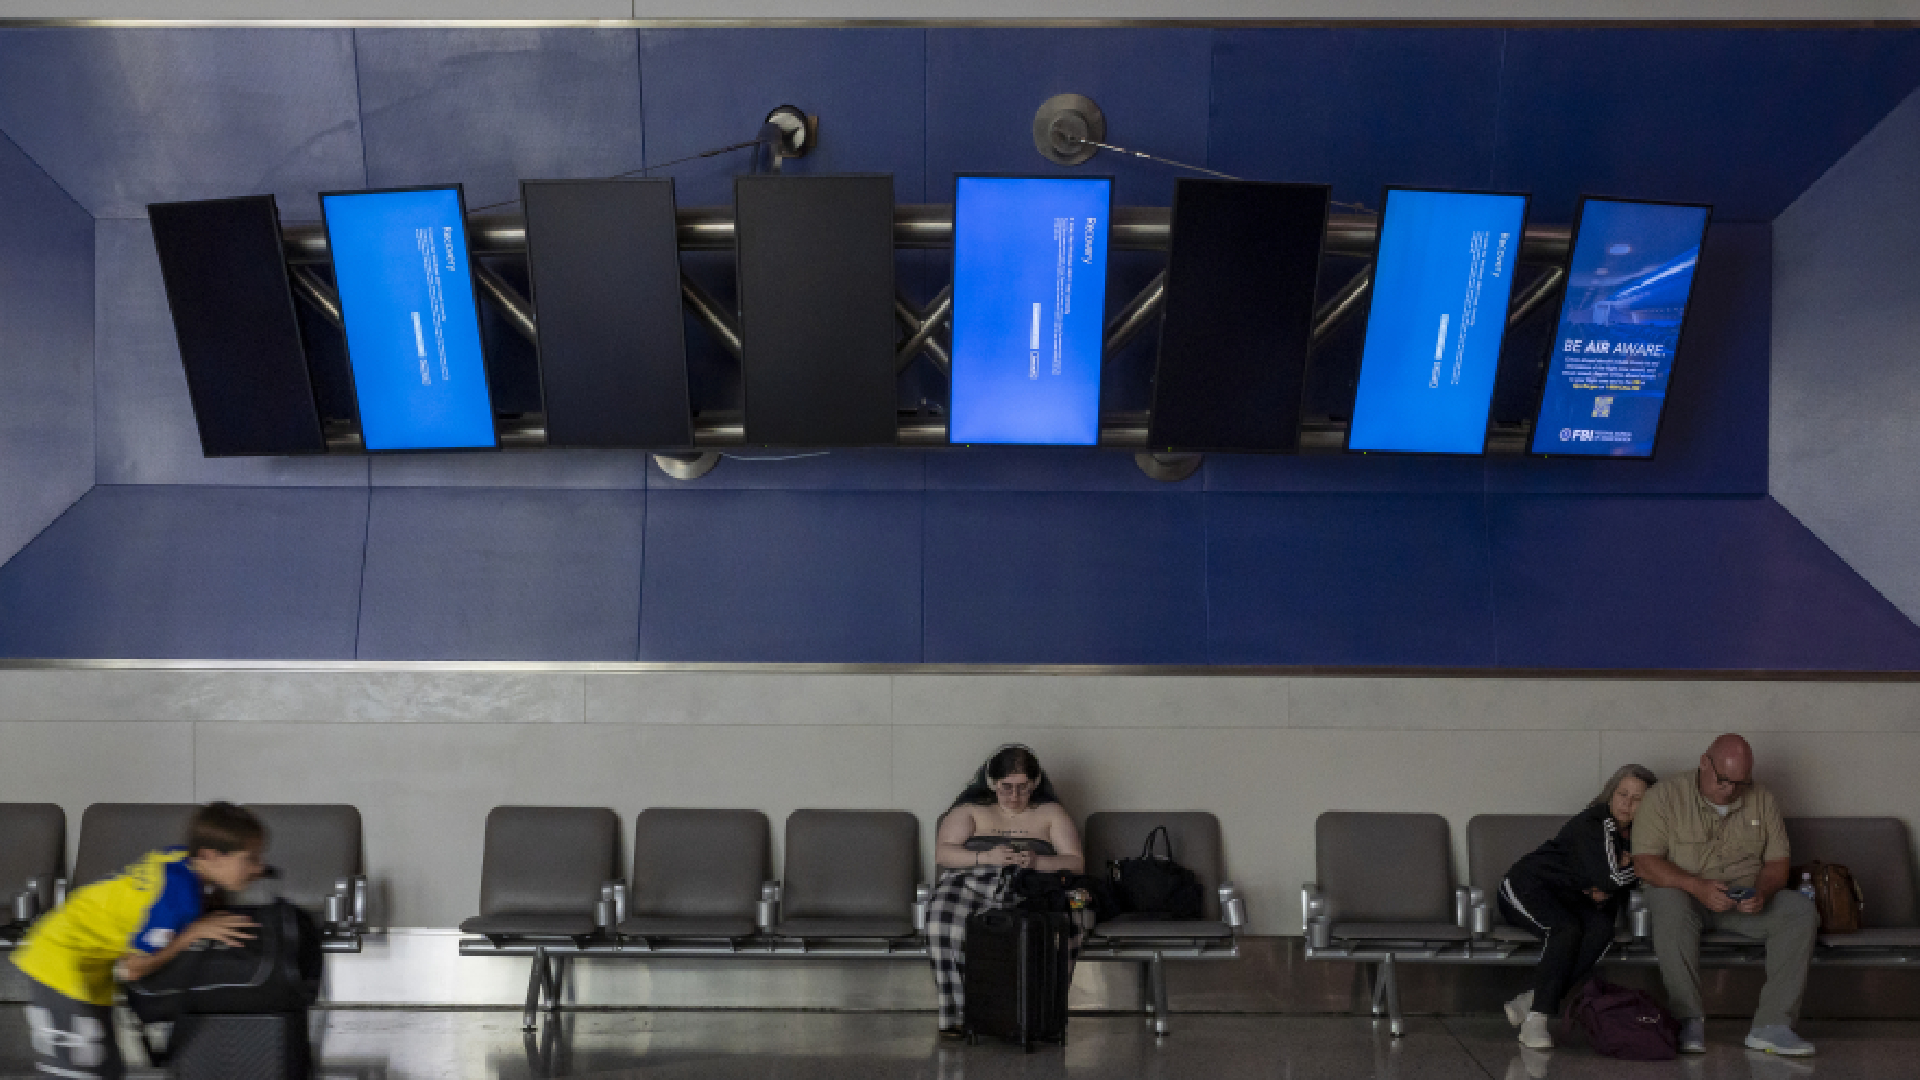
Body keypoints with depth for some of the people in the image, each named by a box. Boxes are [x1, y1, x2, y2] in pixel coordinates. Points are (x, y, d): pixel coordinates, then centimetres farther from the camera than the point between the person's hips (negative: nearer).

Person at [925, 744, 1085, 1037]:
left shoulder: (1051, 813, 23)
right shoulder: (970, 811, 23)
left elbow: (1075, 863, 11)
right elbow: (942, 853, 7)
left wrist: (1037, 862, -9)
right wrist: (985, 857, -10)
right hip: (971, 883, 0)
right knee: (945, 922, -37)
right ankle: (956, 1015, -30)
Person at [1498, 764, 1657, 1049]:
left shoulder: (1637, 834, 6)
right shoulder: (1593, 823, -18)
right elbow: (1609, 877, -28)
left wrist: (1606, 893, -7)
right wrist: (1637, 865, -9)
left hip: (1571, 898, 6)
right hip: (1528, 886, -6)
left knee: (1602, 929, -27)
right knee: (1569, 929, -36)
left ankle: (1528, 1002, -28)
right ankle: (1536, 1020, -34)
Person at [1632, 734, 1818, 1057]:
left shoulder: (1761, 801, 6)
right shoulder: (1666, 796, -7)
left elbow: (1777, 863, 6)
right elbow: (1645, 862, -14)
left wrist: (1761, 893, -18)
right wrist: (1698, 887, -28)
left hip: (1747, 900, 4)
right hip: (1682, 891, -4)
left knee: (1802, 912, -23)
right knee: (1671, 908, -39)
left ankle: (1771, 1026, -27)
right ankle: (1689, 1021, -31)